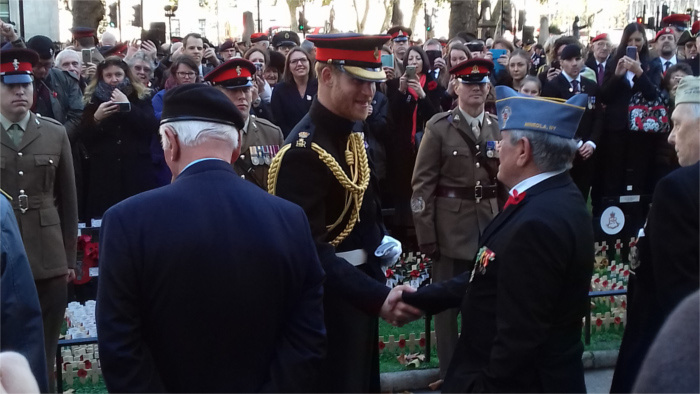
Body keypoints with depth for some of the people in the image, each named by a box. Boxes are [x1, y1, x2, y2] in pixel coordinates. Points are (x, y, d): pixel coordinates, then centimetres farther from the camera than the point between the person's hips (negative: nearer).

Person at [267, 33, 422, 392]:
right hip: (330, 299, -9)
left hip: (359, 290, 9)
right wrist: (379, 297, -36)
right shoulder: (303, 151, -24)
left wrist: (383, 242, 4)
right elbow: (309, 251, -30)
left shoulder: (353, 137, 6)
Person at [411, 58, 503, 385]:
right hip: (450, 227, -3)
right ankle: (449, 370, 19)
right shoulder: (438, 127, -4)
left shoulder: (500, 128, 9)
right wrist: (425, 233, -11)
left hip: (490, 225, 3)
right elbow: (423, 184, -6)